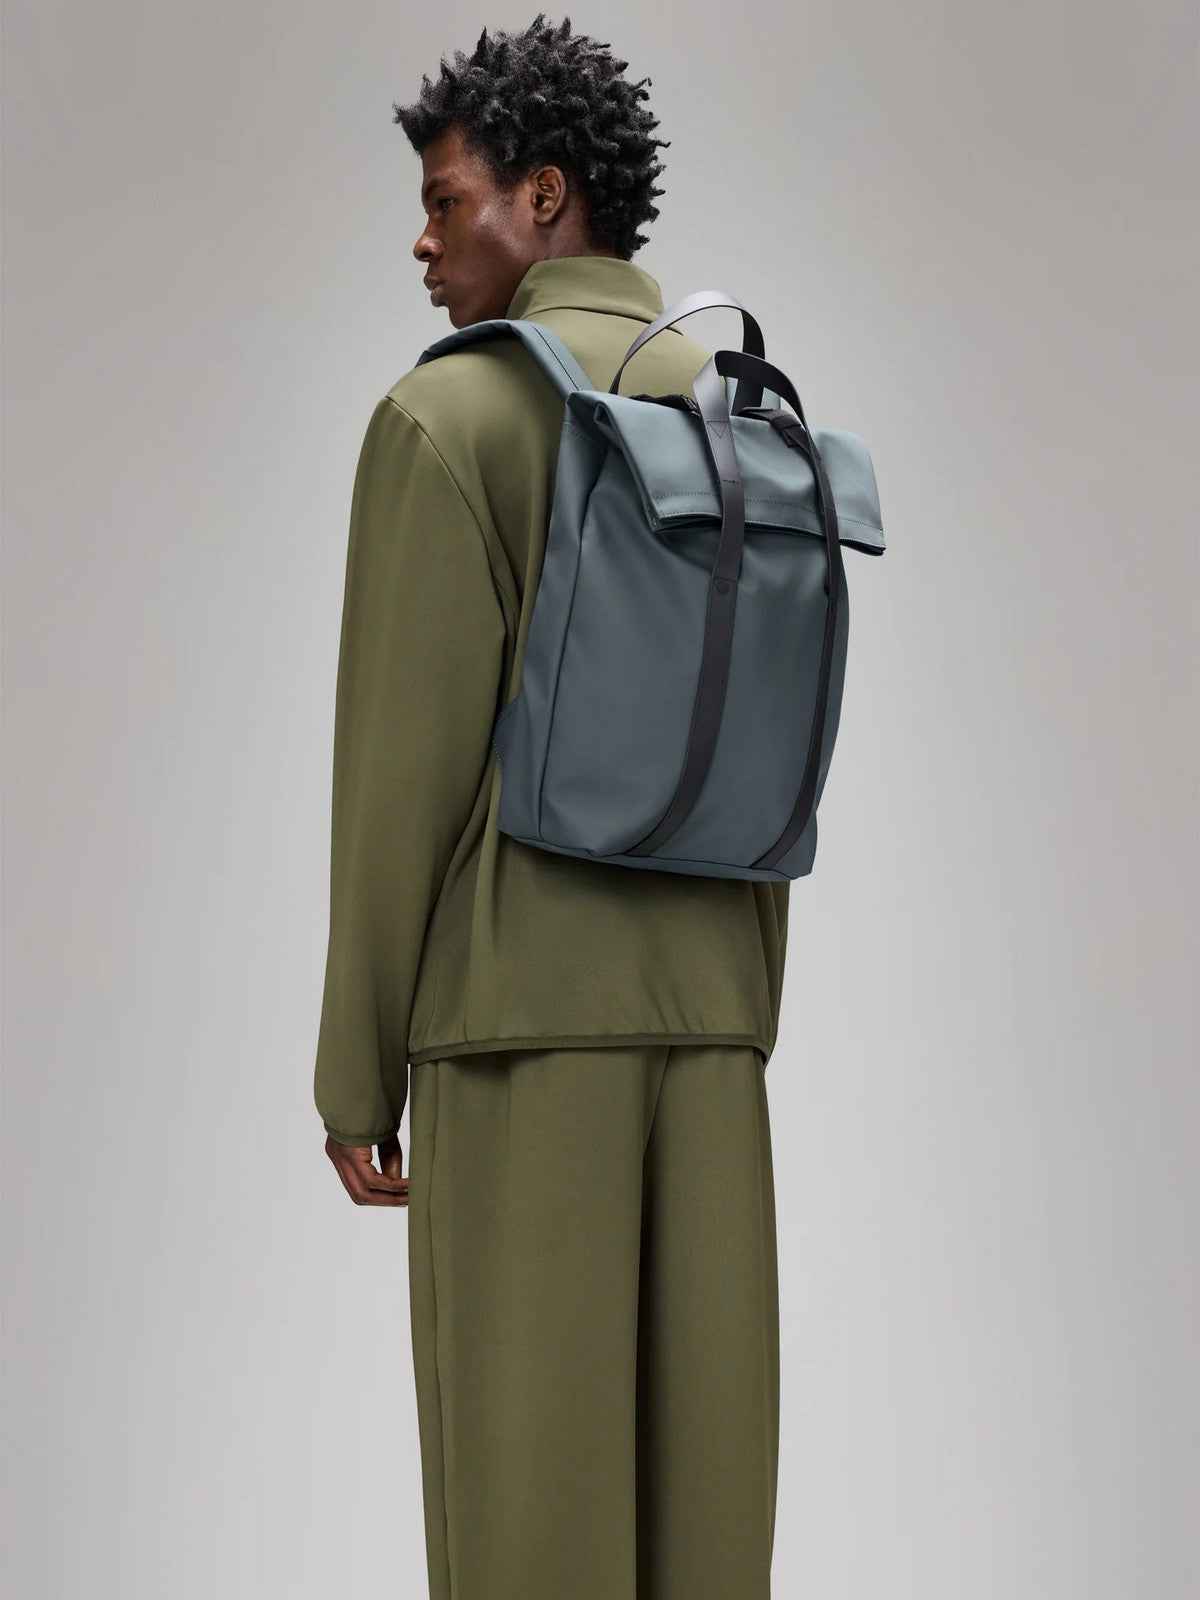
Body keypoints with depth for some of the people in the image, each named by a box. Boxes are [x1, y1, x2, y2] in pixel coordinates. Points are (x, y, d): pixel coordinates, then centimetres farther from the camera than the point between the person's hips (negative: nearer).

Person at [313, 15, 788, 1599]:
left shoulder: (443, 419, -8)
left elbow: (404, 764, -12)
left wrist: (356, 1073, -6)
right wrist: (739, 1047, 18)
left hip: (519, 1010, -6)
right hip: (699, 1001, 6)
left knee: (525, 1466, 0)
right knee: (692, 1439, 9)